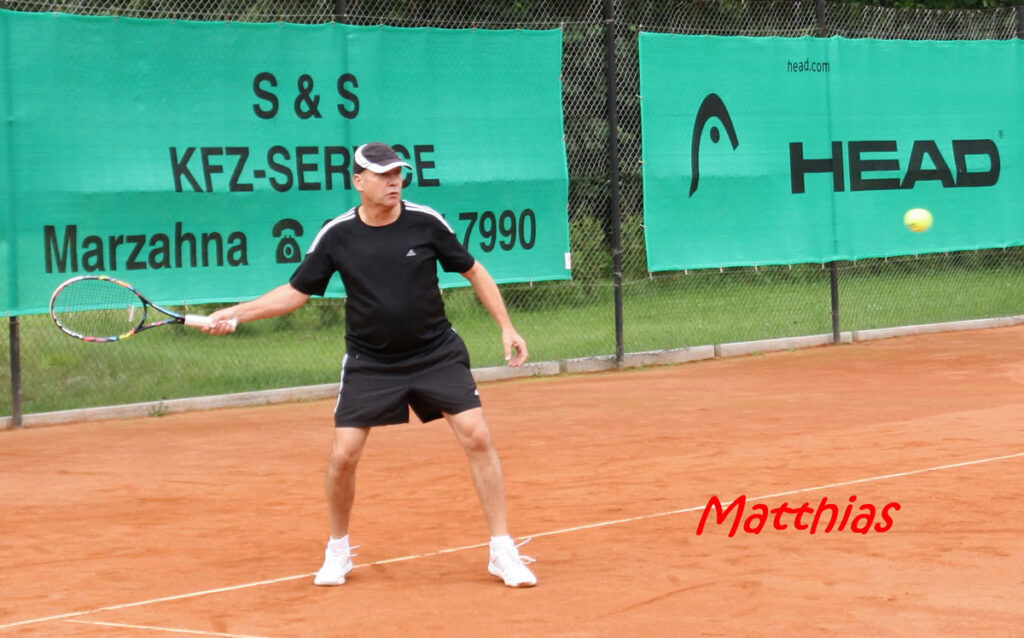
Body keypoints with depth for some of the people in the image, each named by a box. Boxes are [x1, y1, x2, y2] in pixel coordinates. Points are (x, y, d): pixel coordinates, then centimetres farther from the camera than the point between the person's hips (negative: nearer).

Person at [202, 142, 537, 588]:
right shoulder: (337, 236, -7)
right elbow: (296, 291, 2)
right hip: (369, 363, 0)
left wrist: (507, 328, 3)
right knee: (343, 455, -8)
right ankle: (338, 551, 19)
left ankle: (503, 552, 0)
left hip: (436, 354, 0)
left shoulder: (426, 222, -8)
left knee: (477, 436, -12)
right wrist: (236, 313, -9)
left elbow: (473, 271, 6)